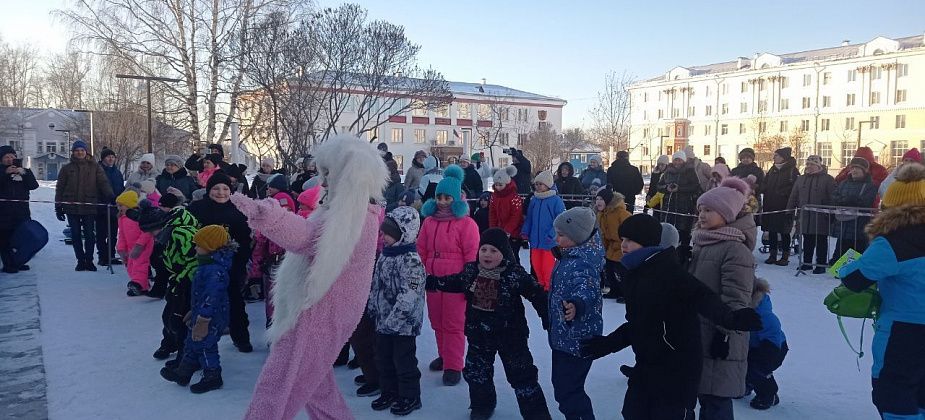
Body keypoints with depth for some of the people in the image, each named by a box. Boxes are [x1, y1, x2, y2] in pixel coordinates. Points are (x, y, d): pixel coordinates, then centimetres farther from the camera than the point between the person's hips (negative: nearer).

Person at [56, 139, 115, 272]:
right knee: (76, 235, 6)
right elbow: (60, 189, 9)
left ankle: (89, 260, 11)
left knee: (89, 235, 0)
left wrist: (110, 195, -25)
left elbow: (103, 182, -6)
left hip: (89, 207, -1)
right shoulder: (67, 168, 8)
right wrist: (58, 207, 6)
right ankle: (80, 260, 16)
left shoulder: (94, 167, 5)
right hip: (72, 208, 2)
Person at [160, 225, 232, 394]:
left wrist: (203, 321, -28)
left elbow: (211, 297, -30)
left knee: (205, 347, 3)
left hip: (212, 319, -11)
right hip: (201, 314, 11)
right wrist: (194, 312, 25)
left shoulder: (215, 271, -28)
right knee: (192, 344, 21)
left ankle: (212, 377, 20)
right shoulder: (207, 266, 7)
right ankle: (182, 373, 36)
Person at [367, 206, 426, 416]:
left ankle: (410, 396, 21)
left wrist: (392, 319, -25)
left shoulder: (412, 261, -21)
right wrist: (372, 307, 12)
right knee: (383, 358, 18)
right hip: (383, 321, 8)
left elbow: (408, 296, -26)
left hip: (403, 324, -8)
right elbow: (376, 285, 16)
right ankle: (389, 392, 34)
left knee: (404, 361, 5)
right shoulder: (385, 254, 6)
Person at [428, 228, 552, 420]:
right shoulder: (471, 270, -3)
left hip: (509, 333, -5)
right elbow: (455, 282, 15)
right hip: (478, 333, 5)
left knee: (521, 374, 3)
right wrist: (431, 281, 10)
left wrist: (548, 318, -13)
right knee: (476, 371, 16)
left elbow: (537, 294, -12)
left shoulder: (515, 274, -17)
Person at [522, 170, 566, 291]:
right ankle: (541, 285, 31)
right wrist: (525, 232, 4)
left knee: (548, 266, -1)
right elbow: (528, 218, 15)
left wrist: (552, 235, -19)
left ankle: (549, 288, 16)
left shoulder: (556, 200, -10)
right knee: (536, 264, 12)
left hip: (549, 241, -5)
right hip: (535, 240, 6)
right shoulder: (533, 200, 8)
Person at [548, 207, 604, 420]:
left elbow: (586, 289, -46)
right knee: (561, 384, 22)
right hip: (565, 335, 10)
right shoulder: (570, 256, 4)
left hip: (578, 338, -10)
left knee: (567, 391, -5)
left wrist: (576, 305, -64)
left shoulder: (582, 263, -26)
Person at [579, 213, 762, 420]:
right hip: (647, 364, 9)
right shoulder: (634, 272, 8)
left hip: (677, 367, -9)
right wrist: (608, 343, 17)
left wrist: (730, 318, -48)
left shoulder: (666, 268, -18)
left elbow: (701, 296, -31)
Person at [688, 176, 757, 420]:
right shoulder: (702, 243, 13)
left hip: (719, 339, -9)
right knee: (703, 393, 19)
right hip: (697, 334, 9)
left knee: (716, 399, -2)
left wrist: (726, 334, -21)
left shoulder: (735, 249, -17)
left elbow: (736, 299, -20)